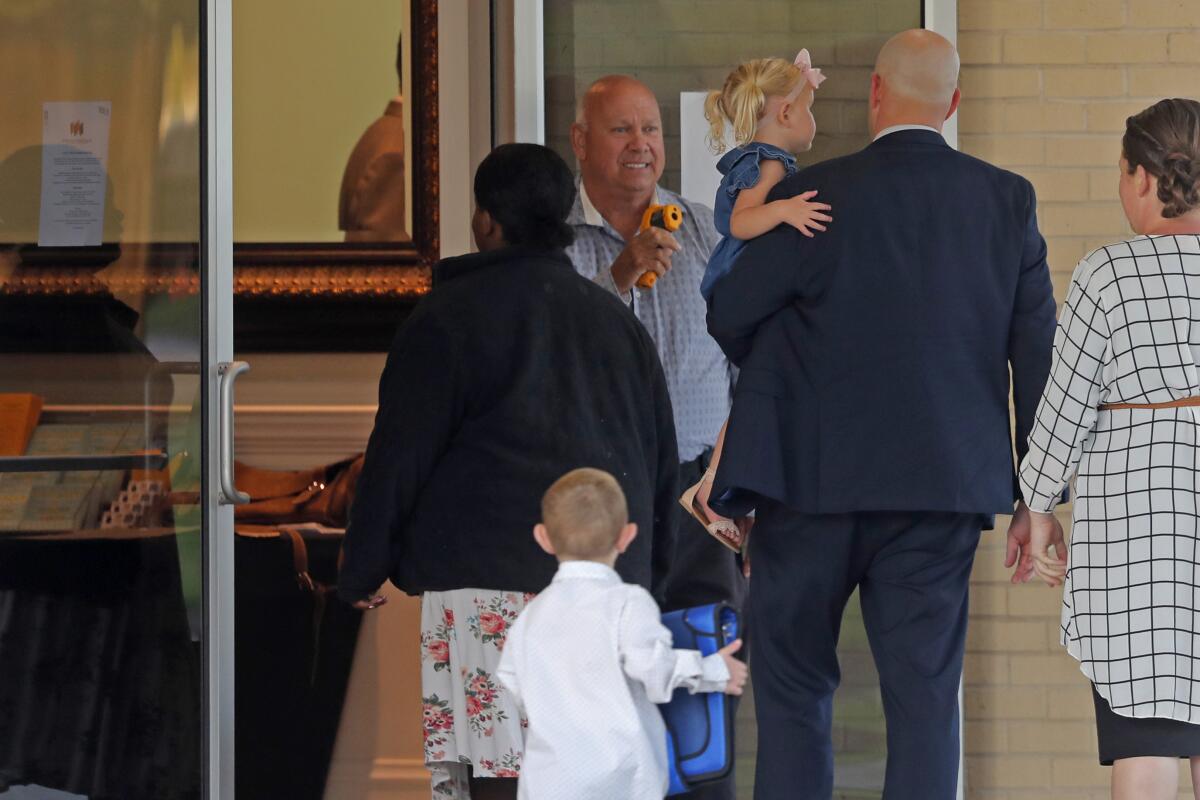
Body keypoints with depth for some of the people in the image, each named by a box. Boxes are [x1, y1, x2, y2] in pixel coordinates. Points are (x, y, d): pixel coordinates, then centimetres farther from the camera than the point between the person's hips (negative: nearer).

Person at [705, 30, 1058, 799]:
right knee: (926, 693, 3)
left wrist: (773, 359, 20)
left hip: (815, 478, -2)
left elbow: (725, 315, -3)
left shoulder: (815, 195, -8)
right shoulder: (1007, 201, 2)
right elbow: (1039, 352, 3)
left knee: (793, 686, 9)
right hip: (947, 484, 2)